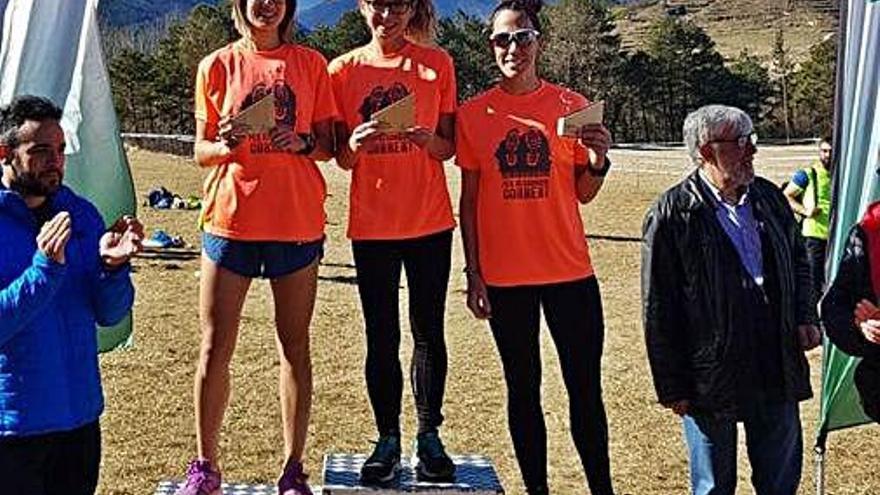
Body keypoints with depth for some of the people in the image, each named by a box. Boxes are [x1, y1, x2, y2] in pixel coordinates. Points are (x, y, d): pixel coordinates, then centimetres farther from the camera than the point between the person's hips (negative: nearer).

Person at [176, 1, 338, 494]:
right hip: (230, 219, 0)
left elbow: (330, 144, 8)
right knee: (215, 347, 2)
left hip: (297, 221, 0)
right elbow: (201, 151, 7)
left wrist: (303, 142, -13)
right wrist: (225, 145, -16)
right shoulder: (217, 66, 6)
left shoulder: (311, 64, 6)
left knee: (295, 346, 5)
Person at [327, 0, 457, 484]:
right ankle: (387, 439, 14)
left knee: (429, 332, 5)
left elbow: (450, 148, 4)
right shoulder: (344, 70, 4)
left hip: (429, 221, 0)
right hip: (371, 223, 0)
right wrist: (355, 143, -18)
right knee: (381, 336, 4)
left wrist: (428, 140, -18)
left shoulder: (436, 64, 2)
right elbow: (342, 159, 4)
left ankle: (429, 436, 15)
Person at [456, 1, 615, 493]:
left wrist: (600, 159, -15)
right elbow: (469, 201, 4)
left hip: (569, 269, 0)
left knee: (585, 389, 3)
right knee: (523, 390, 9)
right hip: (505, 276, 0)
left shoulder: (572, 106, 2)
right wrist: (473, 273, -1)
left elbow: (584, 193, 5)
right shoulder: (474, 114, 1)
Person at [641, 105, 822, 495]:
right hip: (709, 382, -5)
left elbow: (797, 259, 21)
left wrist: (805, 316, 5)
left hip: (777, 371, 5)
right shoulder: (671, 216, -13)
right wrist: (672, 388, -9)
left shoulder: (769, 198, 5)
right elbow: (658, 312, -10)